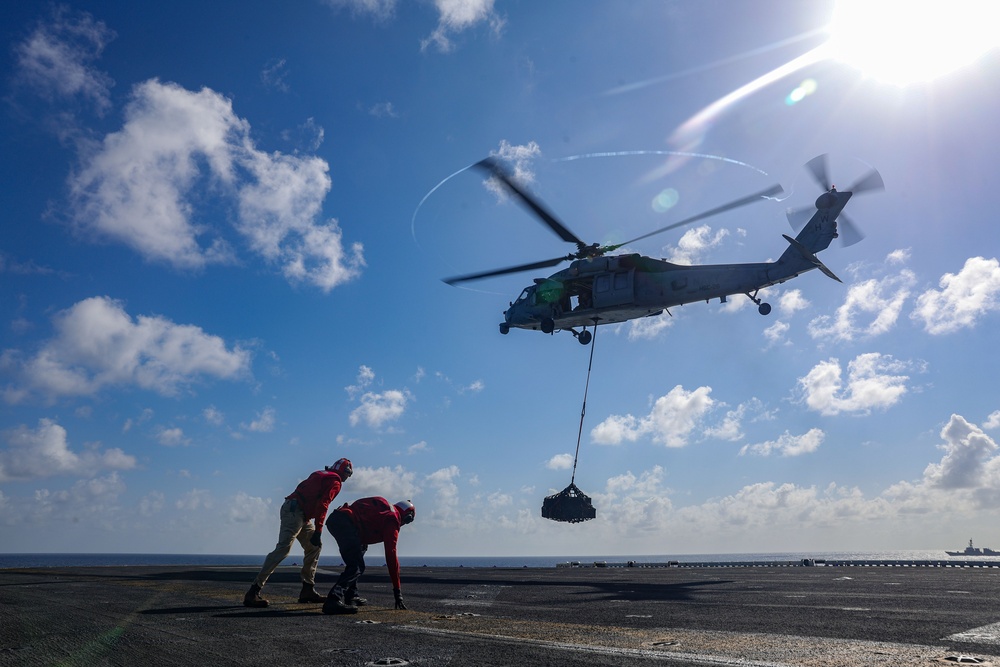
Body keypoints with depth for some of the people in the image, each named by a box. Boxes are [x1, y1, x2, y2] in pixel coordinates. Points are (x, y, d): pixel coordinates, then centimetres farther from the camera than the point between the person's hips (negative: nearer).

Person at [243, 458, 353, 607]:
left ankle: (308, 590, 16)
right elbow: (322, 505, -15)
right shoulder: (335, 482, -3)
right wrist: (318, 531, -19)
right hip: (295, 511, -10)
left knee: (314, 546, 16)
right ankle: (253, 592, -19)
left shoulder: (320, 474, 23)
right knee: (283, 549, -17)